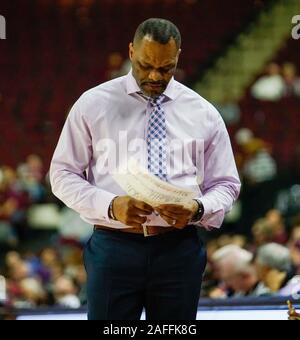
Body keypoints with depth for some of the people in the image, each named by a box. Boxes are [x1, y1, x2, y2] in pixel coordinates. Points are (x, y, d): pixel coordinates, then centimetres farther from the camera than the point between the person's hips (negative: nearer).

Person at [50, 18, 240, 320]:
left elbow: (225, 185, 13)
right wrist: (111, 205, -14)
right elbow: (63, 174, 5)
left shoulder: (203, 113, 9)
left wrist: (197, 209, -11)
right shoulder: (93, 105, 5)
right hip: (114, 247, -1)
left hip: (179, 249, 2)